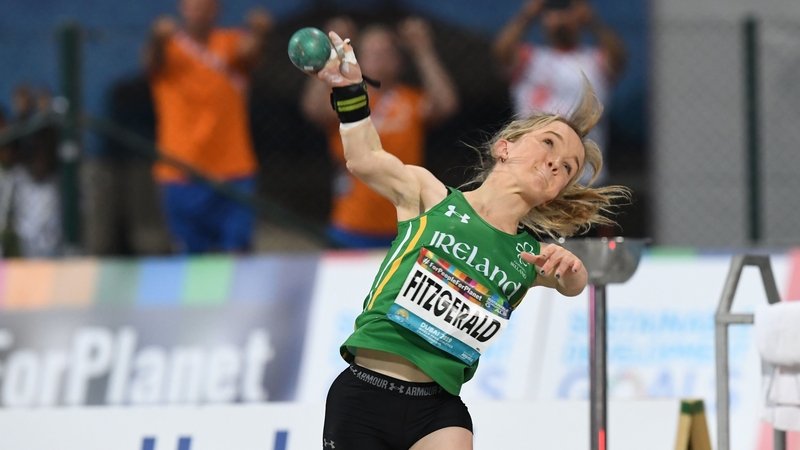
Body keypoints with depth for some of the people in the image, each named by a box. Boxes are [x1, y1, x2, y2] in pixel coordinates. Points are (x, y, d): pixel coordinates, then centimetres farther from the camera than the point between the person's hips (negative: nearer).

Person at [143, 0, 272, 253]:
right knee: (194, 256, -1)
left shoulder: (231, 43, 5)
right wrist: (158, 40, -47)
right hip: (182, 173, 0)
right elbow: (153, 62, -22)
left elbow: (248, 52, -17)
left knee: (237, 252, -10)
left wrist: (259, 34, -43)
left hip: (234, 174, 1)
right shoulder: (170, 47, 1)